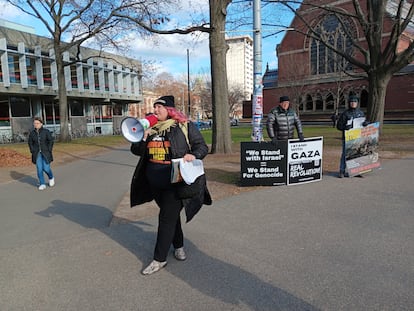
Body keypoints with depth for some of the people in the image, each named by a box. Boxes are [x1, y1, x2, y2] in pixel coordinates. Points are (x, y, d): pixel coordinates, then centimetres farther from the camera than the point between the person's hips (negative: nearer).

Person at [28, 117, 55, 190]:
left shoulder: (46, 131, -7)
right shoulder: (32, 133, 3)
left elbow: (51, 141, -4)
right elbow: (30, 143, 13)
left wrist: (49, 151, -8)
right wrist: (32, 151, 3)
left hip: (45, 153, -2)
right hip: (37, 154, 3)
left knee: (46, 168, -4)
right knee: (39, 169, -2)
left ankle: (51, 178, 27)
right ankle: (42, 184, 5)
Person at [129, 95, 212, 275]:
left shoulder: (184, 126, -5)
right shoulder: (151, 128, 8)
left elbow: (202, 147, -3)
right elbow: (136, 150, 11)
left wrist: (193, 155, -24)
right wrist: (142, 139, -9)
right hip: (155, 182, 5)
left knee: (167, 218, -3)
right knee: (171, 215, 18)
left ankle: (159, 259, 9)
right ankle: (178, 246, 38)